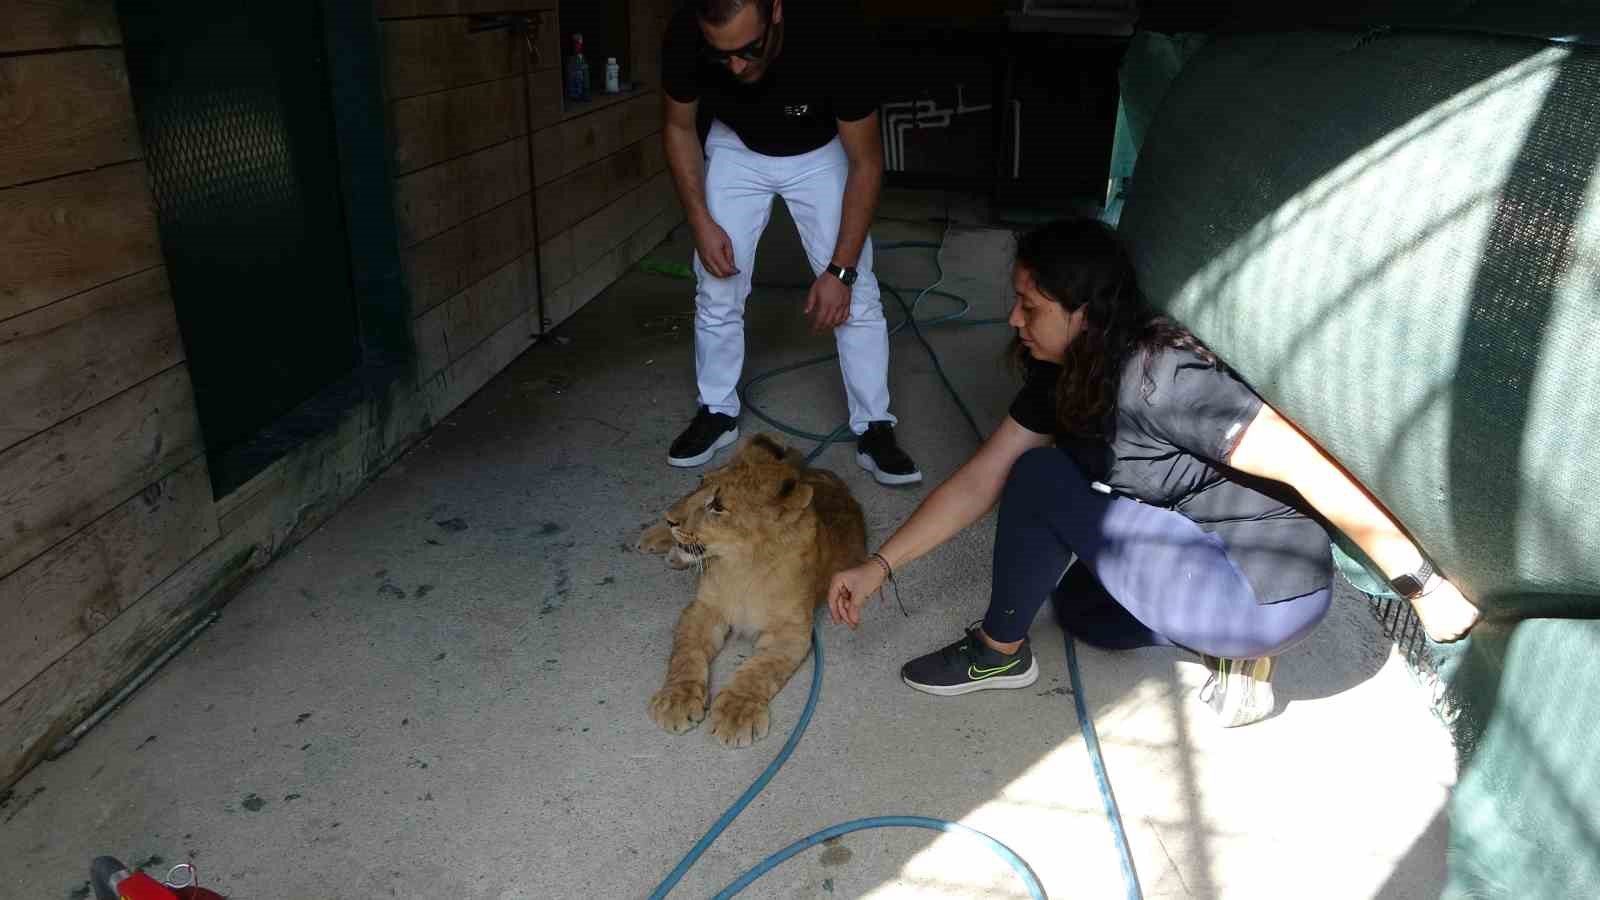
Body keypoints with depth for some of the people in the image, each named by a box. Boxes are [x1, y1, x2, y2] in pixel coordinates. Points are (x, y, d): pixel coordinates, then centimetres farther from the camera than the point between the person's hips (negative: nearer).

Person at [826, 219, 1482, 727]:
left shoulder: (1160, 376, -27)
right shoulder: (1061, 379, 0)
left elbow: (1310, 470, -25)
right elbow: (977, 482, 1)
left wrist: (1425, 587, -19)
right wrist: (878, 567, -3)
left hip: (1270, 591, -9)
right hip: (1210, 553, 9)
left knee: (1042, 481, -17)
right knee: (1078, 606, 28)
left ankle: (1000, 652, 3)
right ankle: (1232, 646, 13)